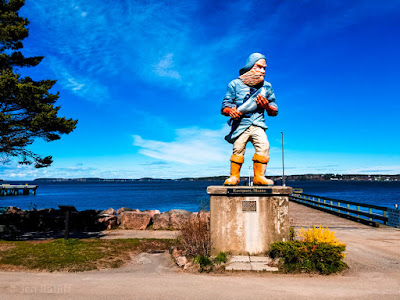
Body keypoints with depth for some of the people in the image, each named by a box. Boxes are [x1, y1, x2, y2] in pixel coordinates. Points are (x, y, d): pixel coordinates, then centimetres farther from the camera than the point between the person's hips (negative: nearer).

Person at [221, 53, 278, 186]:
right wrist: (230, 111, -17)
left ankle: (259, 176, -11)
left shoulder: (267, 86, 15)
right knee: (238, 149, -12)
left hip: (258, 125, 2)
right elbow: (224, 107, 7)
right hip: (240, 124, -1)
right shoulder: (235, 84, 9)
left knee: (264, 146, -19)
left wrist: (267, 106, -6)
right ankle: (234, 176, 5)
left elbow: (274, 112, 17)